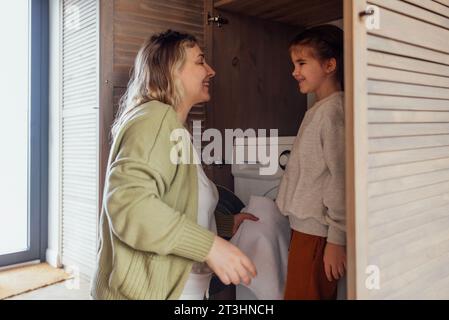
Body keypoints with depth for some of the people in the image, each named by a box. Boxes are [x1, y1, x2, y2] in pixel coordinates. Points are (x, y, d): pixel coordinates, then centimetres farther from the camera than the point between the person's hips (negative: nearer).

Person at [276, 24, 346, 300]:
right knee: (317, 294, 17)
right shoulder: (318, 110, 13)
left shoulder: (333, 111, -14)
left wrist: (336, 240, -16)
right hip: (306, 226, 8)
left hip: (317, 233, -8)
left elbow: (341, 178, -18)